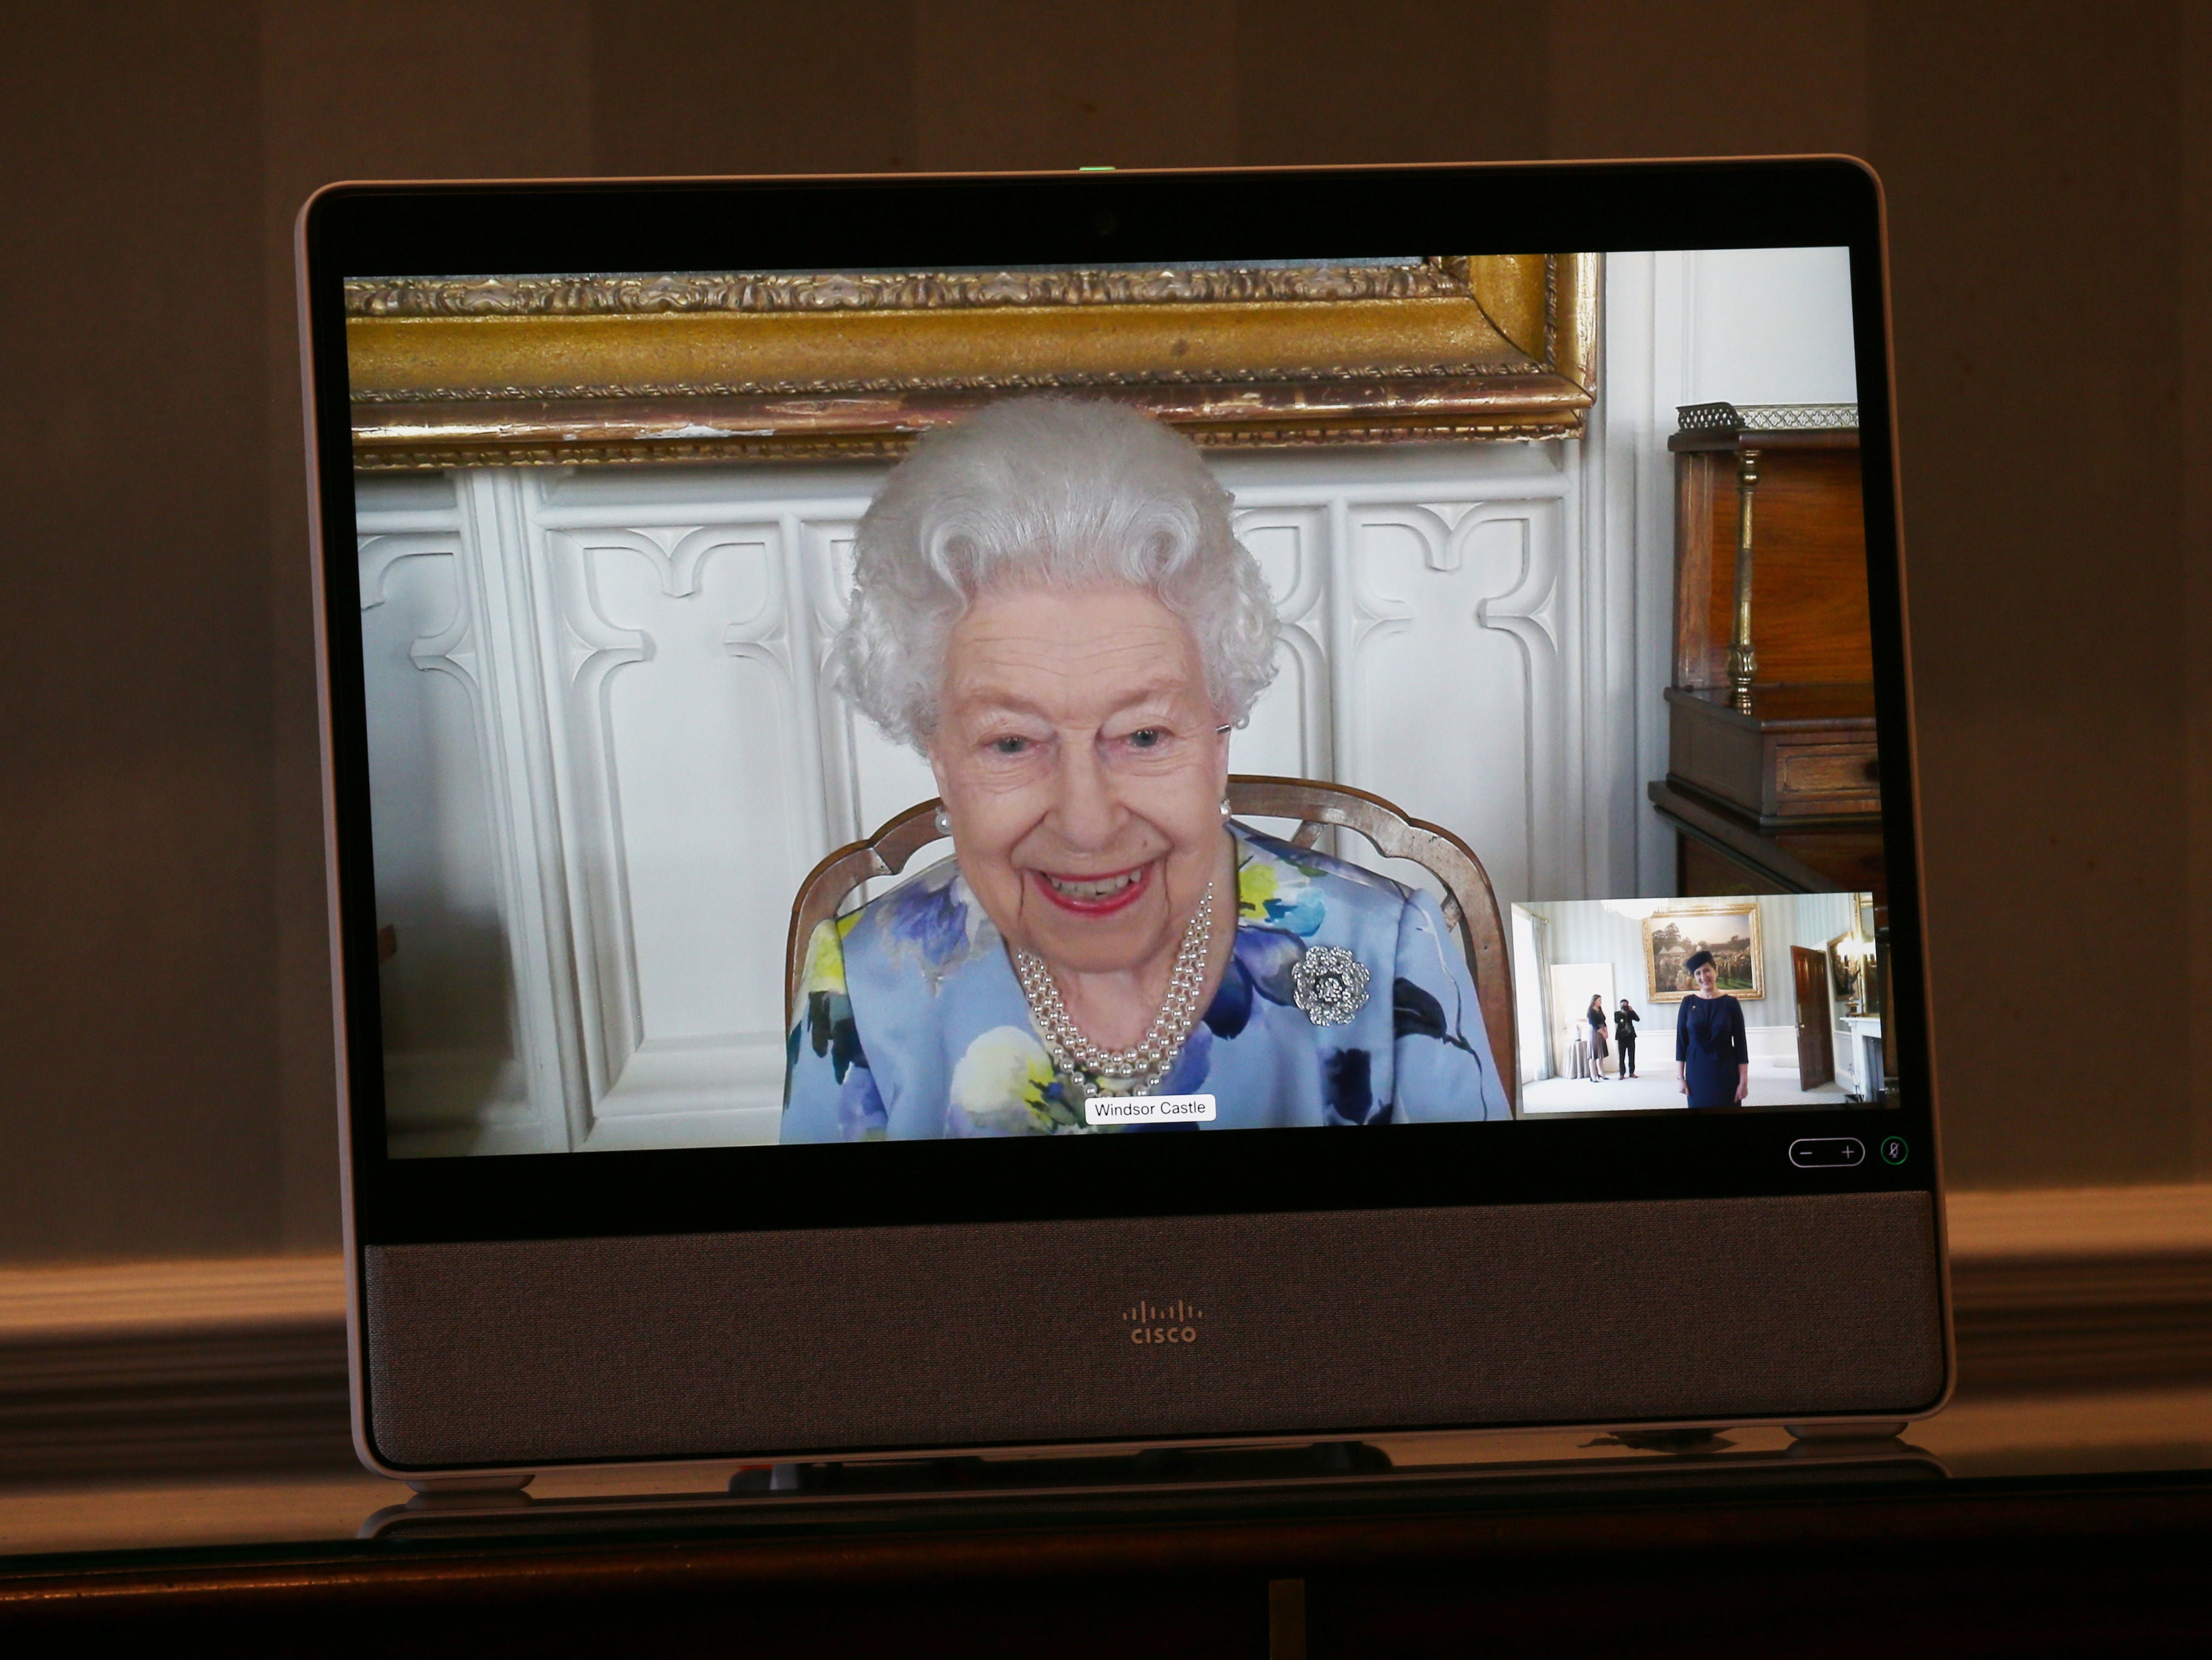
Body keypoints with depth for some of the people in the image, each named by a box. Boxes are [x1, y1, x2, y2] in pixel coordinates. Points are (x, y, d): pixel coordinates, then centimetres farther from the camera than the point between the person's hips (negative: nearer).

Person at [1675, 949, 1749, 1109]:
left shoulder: (1731, 1003, -2)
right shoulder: (1688, 1003, 2)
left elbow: (1741, 1043, -2)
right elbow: (1681, 1041, 3)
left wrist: (1744, 1081, -7)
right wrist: (1680, 1077, -1)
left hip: (1726, 1072, -1)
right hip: (1697, 1072, 1)